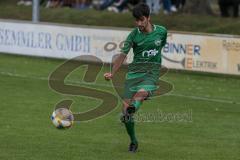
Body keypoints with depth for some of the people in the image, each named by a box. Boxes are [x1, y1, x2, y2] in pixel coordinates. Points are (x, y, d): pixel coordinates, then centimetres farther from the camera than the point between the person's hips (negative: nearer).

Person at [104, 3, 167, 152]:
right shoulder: (134, 35, -1)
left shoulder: (162, 32, 3)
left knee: (142, 93, -34)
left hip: (152, 72, 0)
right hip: (134, 71, 0)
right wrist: (112, 74, -16)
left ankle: (130, 111, -57)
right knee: (126, 106, -6)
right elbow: (123, 55, -4)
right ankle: (133, 142, 9)